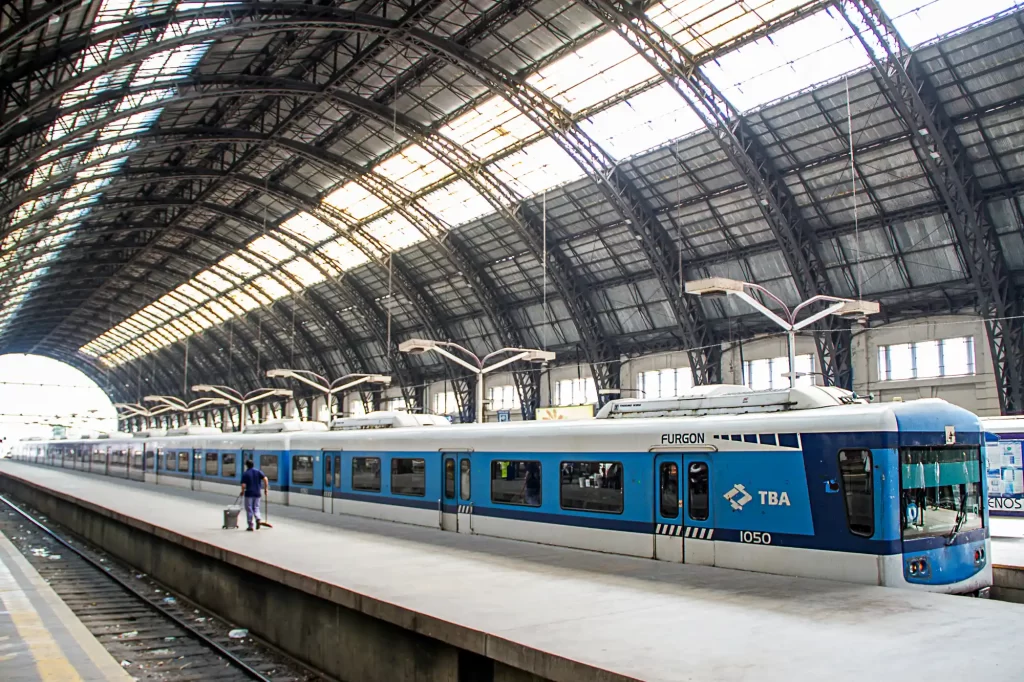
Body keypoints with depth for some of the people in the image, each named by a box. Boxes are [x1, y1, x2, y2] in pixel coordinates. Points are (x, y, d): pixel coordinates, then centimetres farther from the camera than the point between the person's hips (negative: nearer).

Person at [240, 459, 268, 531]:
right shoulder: (258, 471, 3)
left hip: (249, 494, -3)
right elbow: (265, 479, -8)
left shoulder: (245, 474, -7)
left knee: (249, 509, 5)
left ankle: (250, 525, 6)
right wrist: (265, 488, 1)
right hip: (257, 493, 4)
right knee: (256, 508, 15)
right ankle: (258, 519, -12)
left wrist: (242, 492, 7)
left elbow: (243, 485, -12)